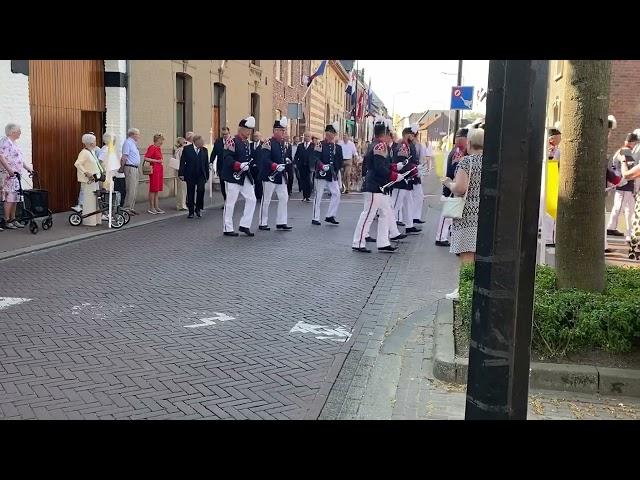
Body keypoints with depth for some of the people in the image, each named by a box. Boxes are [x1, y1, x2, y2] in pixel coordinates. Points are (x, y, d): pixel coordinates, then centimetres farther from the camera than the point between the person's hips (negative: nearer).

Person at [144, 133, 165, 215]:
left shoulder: (158, 148, 15)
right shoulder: (152, 147, -11)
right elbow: (146, 158, -18)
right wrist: (157, 161, -17)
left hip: (160, 170, 9)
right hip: (154, 170, -9)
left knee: (158, 189, 10)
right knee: (153, 189, -4)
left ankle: (156, 207, 15)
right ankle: (151, 208, 2)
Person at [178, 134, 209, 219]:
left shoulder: (204, 150, 7)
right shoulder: (187, 149, -1)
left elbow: (206, 164, 11)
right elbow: (182, 162, -2)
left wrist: (207, 175, 8)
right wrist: (181, 174, -8)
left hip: (201, 175, 1)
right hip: (190, 175, -1)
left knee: (201, 190, -18)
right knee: (190, 194, 4)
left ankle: (198, 209, 0)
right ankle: (191, 212, 15)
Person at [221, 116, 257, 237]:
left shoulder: (247, 142, 15)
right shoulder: (232, 141, -12)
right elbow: (227, 158, -21)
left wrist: (250, 163, 9)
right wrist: (239, 165, -29)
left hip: (245, 177, 8)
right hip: (233, 177, -8)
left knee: (251, 199, 3)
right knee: (230, 202, 0)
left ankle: (244, 225, 12)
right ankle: (228, 229, 8)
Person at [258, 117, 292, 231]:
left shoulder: (282, 144, 14)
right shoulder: (268, 143, -12)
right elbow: (264, 159, -21)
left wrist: (286, 160, 5)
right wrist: (276, 166, -29)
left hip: (281, 176, 8)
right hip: (270, 176, -8)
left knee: (284, 198, 4)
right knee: (266, 200, 1)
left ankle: (281, 222, 11)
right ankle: (263, 223, 9)